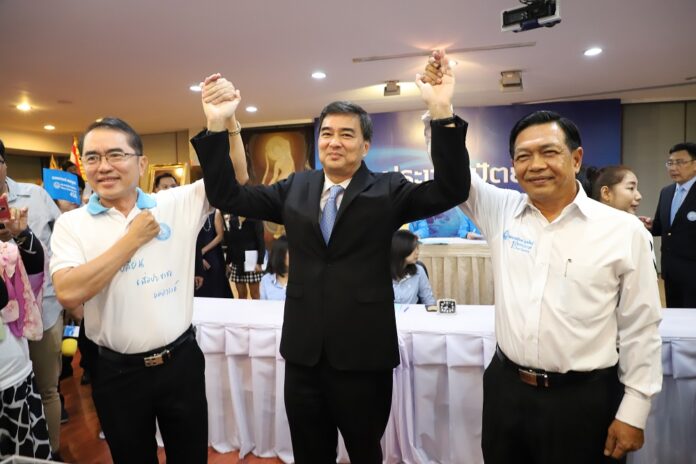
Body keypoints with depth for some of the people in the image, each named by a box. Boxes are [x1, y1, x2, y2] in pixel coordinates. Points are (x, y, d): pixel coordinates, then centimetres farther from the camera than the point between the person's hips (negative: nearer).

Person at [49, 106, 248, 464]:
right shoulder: (71, 223, -5)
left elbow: (232, 179, -7)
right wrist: (133, 239, -16)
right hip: (116, 371, 0)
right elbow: (68, 293, -19)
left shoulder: (177, 203, -3)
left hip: (181, 360, 0)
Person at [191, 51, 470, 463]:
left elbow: (451, 191, -16)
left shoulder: (388, 190, -4)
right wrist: (217, 125, -9)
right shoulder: (295, 189, 5)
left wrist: (442, 113, -27)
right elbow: (226, 196, 2)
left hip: (364, 355, -3)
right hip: (303, 354, 4)